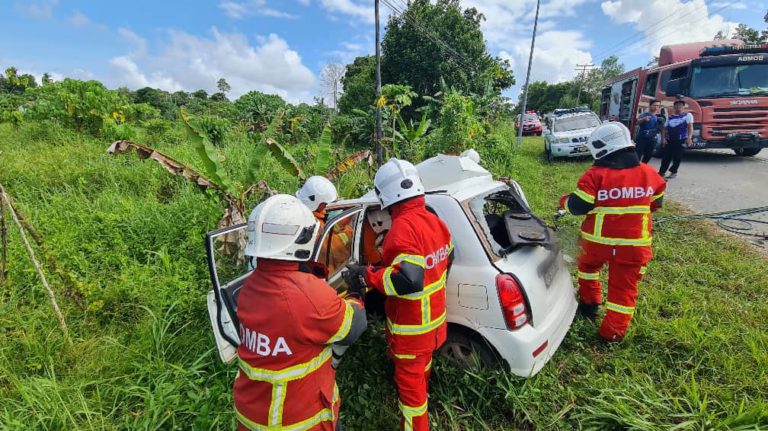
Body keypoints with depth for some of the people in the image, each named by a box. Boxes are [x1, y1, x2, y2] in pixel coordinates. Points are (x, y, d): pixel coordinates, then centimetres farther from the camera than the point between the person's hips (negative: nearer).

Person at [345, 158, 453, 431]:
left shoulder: (403, 228, -29)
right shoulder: (434, 220, -1)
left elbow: (408, 280, -35)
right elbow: (446, 259, 12)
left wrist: (367, 275, -23)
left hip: (411, 328, -9)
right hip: (434, 317, 9)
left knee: (410, 379, 11)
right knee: (423, 367, 32)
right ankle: (421, 405, 57)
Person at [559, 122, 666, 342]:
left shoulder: (595, 175, -14)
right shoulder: (648, 173, 1)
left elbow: (578, 207, -14)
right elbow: (656, 202, 16)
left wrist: (564, 200, 6)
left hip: (598, 240, -2)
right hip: (634, 244, 2)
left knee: (588, 266, 29)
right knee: (624, 287, 11)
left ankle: (590, 303, 40)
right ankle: (613, 332, 17)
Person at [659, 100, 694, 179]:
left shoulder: (687, 115, 5)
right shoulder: (670, 117, 15)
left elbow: (690, 127, -6)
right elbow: (664, 129, 15)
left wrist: (689, 138, -19)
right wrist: (663, 138, -1)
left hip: (681, 140, -3)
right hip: (669, 140, 3)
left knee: (677, 157, 1)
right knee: (666, 156, 2)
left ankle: (673, 172, 14)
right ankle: (661, 172, 11)